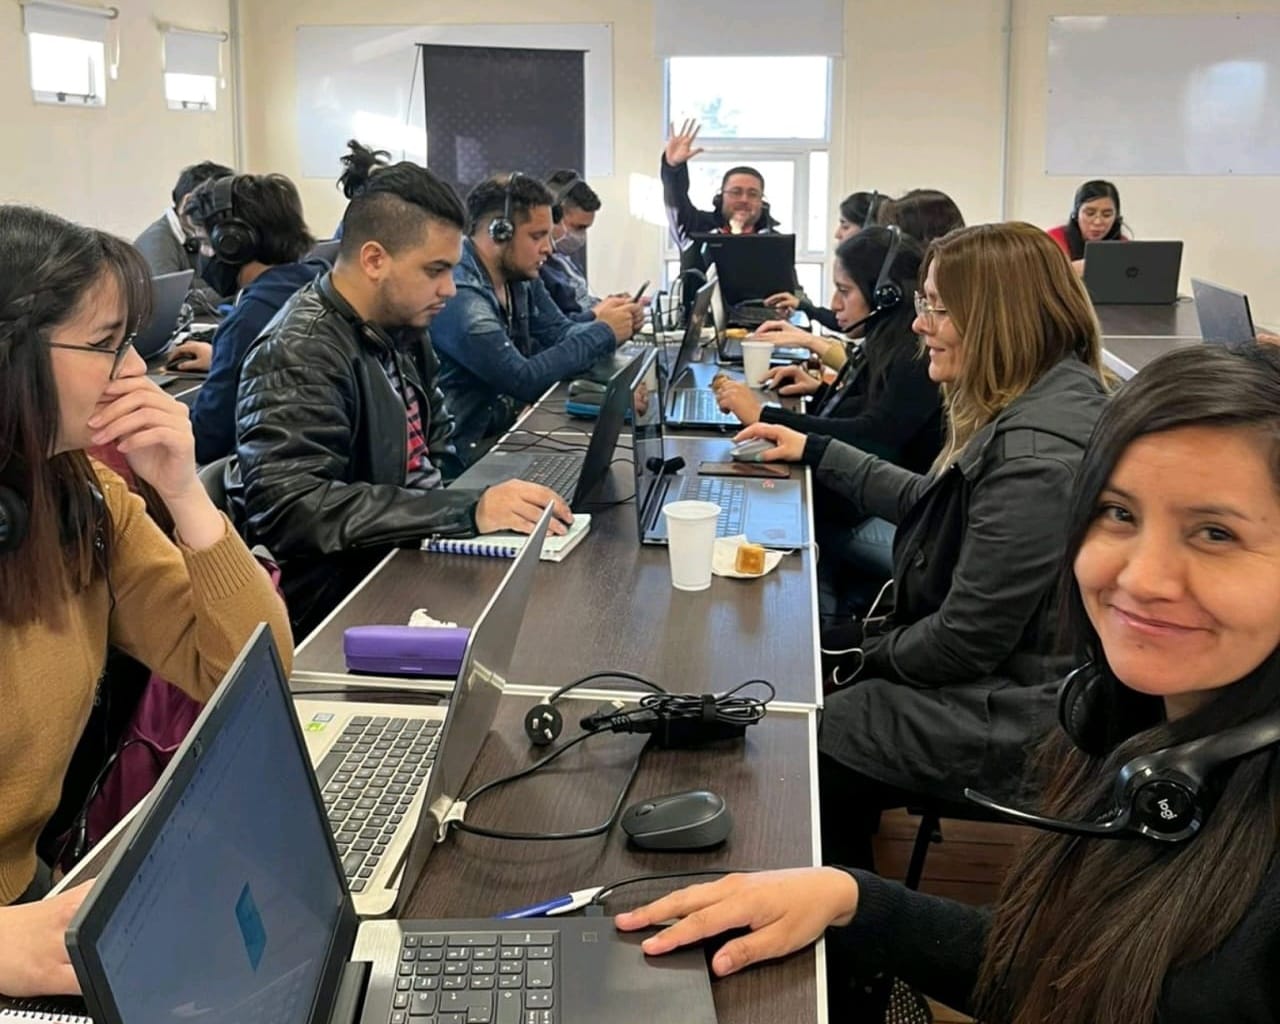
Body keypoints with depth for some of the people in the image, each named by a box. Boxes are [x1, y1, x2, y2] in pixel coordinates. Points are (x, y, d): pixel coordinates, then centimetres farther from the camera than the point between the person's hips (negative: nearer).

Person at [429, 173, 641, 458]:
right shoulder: (458, 295, -24)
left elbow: (559, 333, 9)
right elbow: (524, 380, -27)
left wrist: (599, 320, -12)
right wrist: (603, 333, -18)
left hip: (509, 425, 8)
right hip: (469, 451, -8)